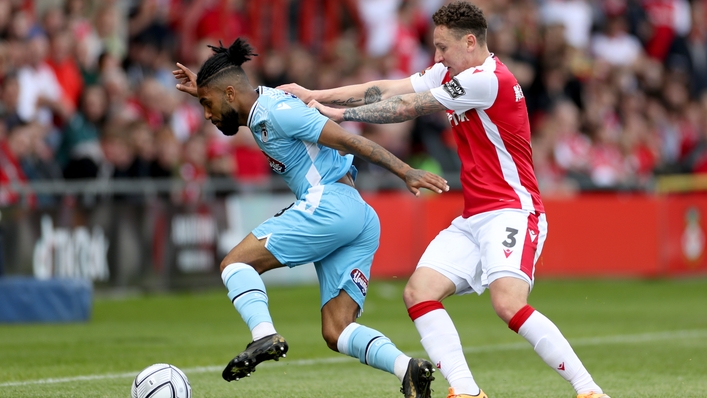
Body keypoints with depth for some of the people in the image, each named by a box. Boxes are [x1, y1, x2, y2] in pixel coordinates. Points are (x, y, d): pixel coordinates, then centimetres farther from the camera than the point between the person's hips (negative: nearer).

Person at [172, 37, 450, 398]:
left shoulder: (277, 110, -7)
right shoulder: (261, 108, 21)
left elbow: (348, 140, -12)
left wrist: (406, 173, -17)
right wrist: (203, 90, 35)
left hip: (329, 203, -10)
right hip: (360, 221, 10)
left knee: (235, 263, -4)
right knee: (337, 333, -1)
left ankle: (264, 335, -27)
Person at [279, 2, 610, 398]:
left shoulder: (488, 80, -17)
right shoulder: (450, 73, 12)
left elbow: (408, 108, -13)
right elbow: (388, 90, 10)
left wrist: (339, 113, -5)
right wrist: (316, 95, 5)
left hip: (512, 210, -9)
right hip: (473, 219, 9)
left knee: (509, 303, -28)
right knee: (418, 292, -7)